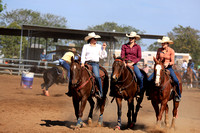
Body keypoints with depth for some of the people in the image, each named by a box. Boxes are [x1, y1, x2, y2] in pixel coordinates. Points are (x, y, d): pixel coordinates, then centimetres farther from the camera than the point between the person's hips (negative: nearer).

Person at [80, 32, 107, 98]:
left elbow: (102, 56, 14)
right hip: (86, 63, 1)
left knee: (97, 76, -23)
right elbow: (83, 55, 6)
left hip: (95, 64, -1)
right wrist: (82, 63, -9)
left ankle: (100, 92, -17)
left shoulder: (99, 46, 17)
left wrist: (103, 49, 5)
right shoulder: (85, 46, 13)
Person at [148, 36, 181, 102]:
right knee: (149, 79, -15)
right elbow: (156, 59, 14)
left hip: (168, 67, -3)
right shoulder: (159, 50, 4)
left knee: (176, 80, -26)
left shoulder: (171, 51, -4)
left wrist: (168, 63, -28)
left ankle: (178, 95, -3)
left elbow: (172, 62, -7)